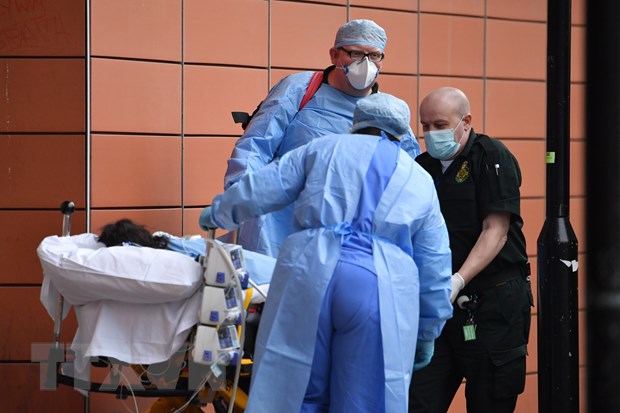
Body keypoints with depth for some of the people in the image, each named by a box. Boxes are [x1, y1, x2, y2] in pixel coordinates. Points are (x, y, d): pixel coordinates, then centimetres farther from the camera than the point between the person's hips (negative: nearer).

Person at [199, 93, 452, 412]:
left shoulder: (325, 148, 18)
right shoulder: (421, 182, 22)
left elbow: (259, 190, 17)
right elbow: (434, 269, 21)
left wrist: (217, 213, 35)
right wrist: (427, 335, 29)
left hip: (310, 272, 0)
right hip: (384, 289, 0)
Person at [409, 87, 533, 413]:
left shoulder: (492, 158, -6)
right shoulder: (423, 166, 13)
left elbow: (495, 231, -14)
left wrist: (459, 280, -25)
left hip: (493, 301, -6)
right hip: (439, 304, 6)